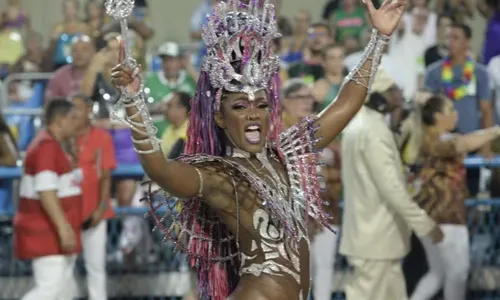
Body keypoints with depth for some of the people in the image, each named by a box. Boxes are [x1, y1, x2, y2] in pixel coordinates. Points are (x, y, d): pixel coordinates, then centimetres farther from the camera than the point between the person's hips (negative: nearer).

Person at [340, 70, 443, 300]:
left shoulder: (360, 125, 13)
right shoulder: (373, 131, -20)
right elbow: (391, 188, -23)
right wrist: (426, 225, -19)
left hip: (372, 233, 10)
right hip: (375, 237, -10)